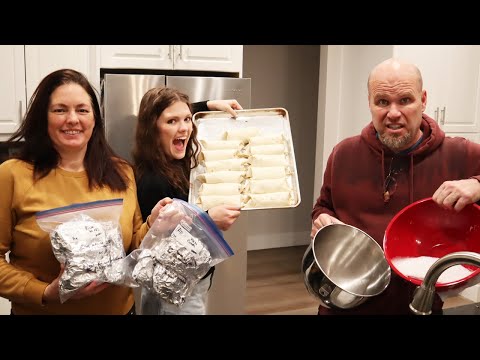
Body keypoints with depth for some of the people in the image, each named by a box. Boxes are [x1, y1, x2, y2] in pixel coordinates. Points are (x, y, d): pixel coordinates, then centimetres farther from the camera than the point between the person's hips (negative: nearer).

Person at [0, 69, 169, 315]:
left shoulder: (121, 173, -1)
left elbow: (132, 246, 7)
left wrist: (153, 225, -11)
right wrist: (46, 293, -21)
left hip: (119, 308, 4)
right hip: (40, 309, -3)